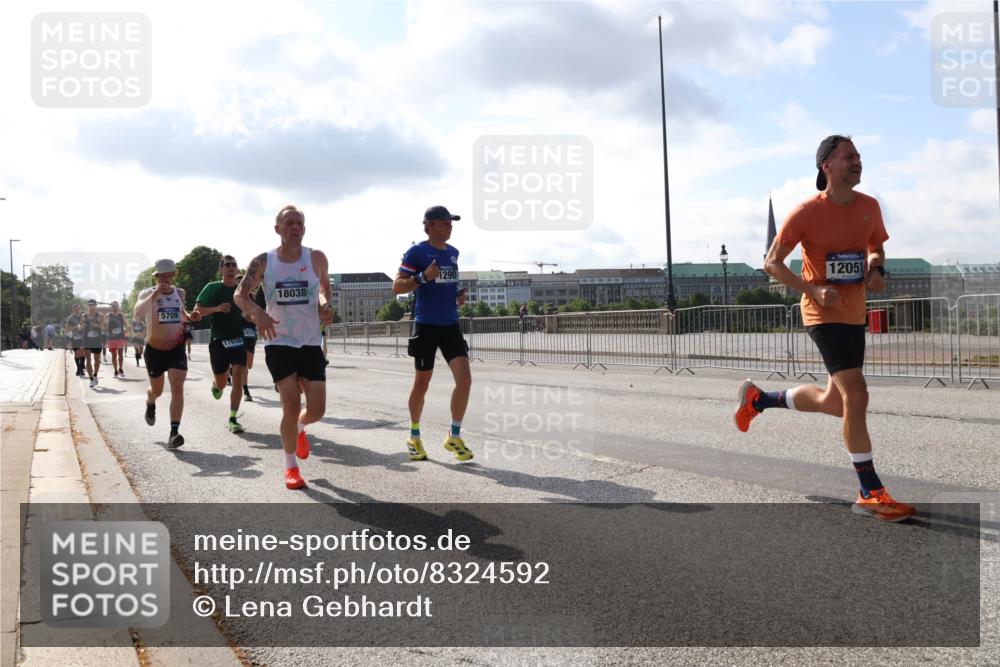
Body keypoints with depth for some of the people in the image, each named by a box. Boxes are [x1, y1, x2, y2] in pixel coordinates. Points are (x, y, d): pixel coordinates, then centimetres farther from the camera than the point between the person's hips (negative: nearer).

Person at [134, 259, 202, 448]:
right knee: (157, 390, 16)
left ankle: (174, 432, -19)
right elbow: (138, 313, -31)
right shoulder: (147, 293, -10)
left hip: (177, 349, 1)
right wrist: (155, 294, -42)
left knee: (177, 387, -16)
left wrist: (190, 317, 1)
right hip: (154, 350, -1)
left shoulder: (180, 293, 3)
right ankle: (150, 404, 54)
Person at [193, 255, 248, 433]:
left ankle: (232, 419, -4)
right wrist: (217, 308, -20)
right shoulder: (212, 288, -2)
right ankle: (215, 385, 47)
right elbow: (197, 311, -6)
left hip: (238, 339, 2)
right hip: (218, 340, -2)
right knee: (221, 383, 8)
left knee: (238, 380, -11)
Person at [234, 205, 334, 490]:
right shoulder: (263, 262, -4)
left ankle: (299, 428, 37)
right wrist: (257, 313, -23)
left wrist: (325, 305, -6)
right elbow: (240, 295, -2)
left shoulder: (317, 258, -1)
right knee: (291, 405, -10)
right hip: (278, 343, -1)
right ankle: (291, 467, 10)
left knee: (317, 409, -3)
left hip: (310, 343, 2)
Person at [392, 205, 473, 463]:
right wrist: (423, 277, -23)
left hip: (451, 325, 5)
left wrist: (458, 296, 8)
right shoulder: (417, 252, -7)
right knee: (422, 382, 6)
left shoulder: (453, 253, 13)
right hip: (426, 325, -5)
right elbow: (397, 287, -9)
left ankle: (454, 437, 7)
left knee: (465, 378, -8)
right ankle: (414, 437, 25)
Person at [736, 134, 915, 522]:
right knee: (856, 395, -15)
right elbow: (772, 263, -9)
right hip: (823, 315, -7)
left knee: (834, 403, 13)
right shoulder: (808, 212, -13)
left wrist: (877, 270, -3)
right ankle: (871, 494, -6)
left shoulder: (869, 207, 4)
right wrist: (813, 290, -22)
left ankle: (758, 399, 35)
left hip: (854, 315, 7)